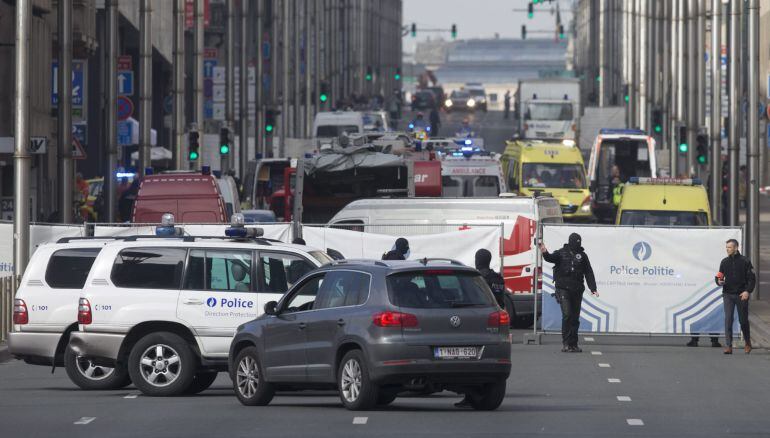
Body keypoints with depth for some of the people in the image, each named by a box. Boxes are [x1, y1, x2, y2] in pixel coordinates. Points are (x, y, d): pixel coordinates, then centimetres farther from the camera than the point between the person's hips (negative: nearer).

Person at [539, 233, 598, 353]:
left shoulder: (582, 256, 10)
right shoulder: (561, 253, 3)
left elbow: (589, 273, 10)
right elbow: (551, 258, -15)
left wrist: (593, 289, 1)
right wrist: (545, 253, -38)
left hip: (577, 290, 3)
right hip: (563, 289, -3)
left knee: (575, 318, 6)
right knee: (566, 314, -16)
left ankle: (573, 344, 12)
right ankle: (566, 343, -13)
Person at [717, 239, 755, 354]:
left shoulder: (744, 261, -3)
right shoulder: (724, 262, 8)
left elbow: (752, 278, -3)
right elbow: (720, 276, 16)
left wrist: (748, 291, -15)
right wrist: (719, 281, -8)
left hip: (741, 295, -2)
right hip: (728, 295, 2)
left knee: (743, 320, 7)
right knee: (728, 319, -9)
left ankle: (748, 343, 29)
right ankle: (728, 346, -11)